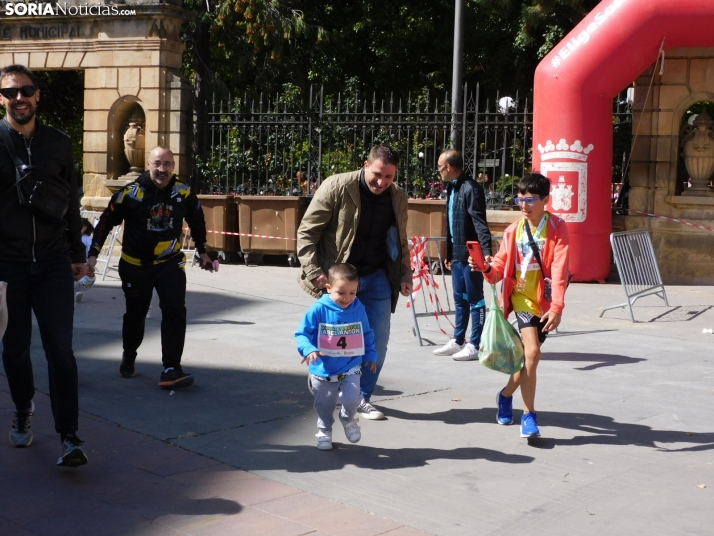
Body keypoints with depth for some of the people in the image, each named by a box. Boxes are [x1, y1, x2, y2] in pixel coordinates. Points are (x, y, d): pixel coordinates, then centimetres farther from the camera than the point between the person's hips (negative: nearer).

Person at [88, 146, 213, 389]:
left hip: (170, 262, 1)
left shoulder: (184, 192, -7)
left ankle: (171, 370, -14)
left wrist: (203, 252, 20)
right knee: (135, 314, 14)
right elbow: (106, 221, -4)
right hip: (135, 264, -1)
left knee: (175, 311, -15)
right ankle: (128, 358, 42)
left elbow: (196, 222, 12)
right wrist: (93, 253, -4)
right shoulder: (131, 193, -15)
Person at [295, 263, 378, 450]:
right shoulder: (319, 309, -16)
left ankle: (348, 418, 17)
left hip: (351, 369, 1)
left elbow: (367, 334, 11)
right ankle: (324, 431, 42)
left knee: (352, 399, -17)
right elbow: (302, 334, -14)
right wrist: (309, 350, -31)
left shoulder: (358, 309, -4)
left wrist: (370, 355, 12)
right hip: (323, 370, -1)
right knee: (324, 405, 14)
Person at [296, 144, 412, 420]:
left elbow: (400, 241, 16)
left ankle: (362, 397, 20)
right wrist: (313, 271, -17)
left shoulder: (398, 198, 3)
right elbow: (307, 231, -10)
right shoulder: (337, 187, -13)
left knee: (378, 341, 4)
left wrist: (405, 275, 7)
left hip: (377, 278, 4)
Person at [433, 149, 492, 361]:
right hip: (457, 254, 9)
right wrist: (449, 253, 21)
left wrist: (487, 252, -30)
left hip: (471, 254, -9)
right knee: (460, 299, 15)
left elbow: (480, 224, -21)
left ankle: (475, 346, 6)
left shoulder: (471, 188, -14)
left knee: (475, 300, 0)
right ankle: (458, 341, 25)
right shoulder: (452, 188, 14)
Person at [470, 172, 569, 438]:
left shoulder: (557, 228, -7)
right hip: (523, 296, 0)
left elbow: (559, 269, -17)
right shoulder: (513, 230, 1)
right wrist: (487, 268, -22)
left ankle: (506, 395, 38)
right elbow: (500, 266, 2)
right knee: (532, 352, -17)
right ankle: (528, 415, -6)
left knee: (529, 355, 11)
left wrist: (557, 307, -26)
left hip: (546, 300, 0)